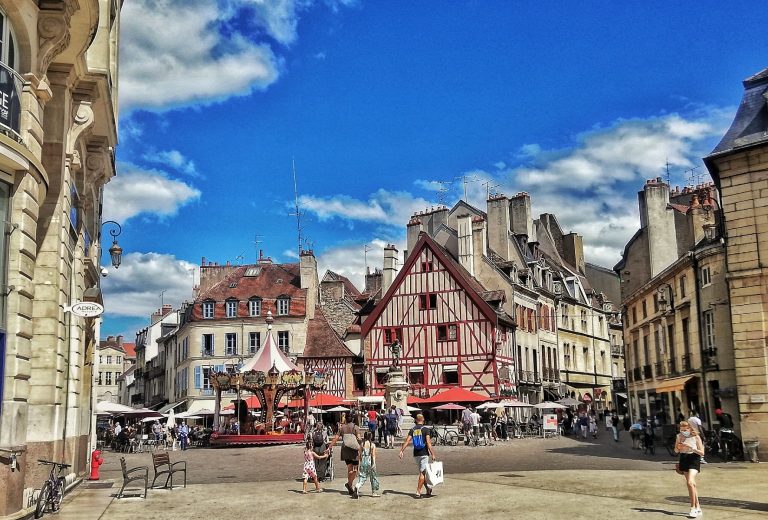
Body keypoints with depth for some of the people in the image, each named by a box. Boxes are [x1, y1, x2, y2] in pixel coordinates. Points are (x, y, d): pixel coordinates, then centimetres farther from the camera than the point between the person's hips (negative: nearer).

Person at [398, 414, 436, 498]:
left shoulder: (412, 429, 5)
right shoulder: (425, 429, -7)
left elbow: (407, 441, -5)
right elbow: (428, 442, -13)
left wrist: (401, 451, -6)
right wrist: (432, 454, -12)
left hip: (416, 454, 5)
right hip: (424, 453, -5)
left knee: (422, 472, 17)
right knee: (422, 473, -2)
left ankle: (428, 489, 26)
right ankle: (418, 492, -6)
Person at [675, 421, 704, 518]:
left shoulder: (696, 437, -9)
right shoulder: (679, 436, 2)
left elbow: (702, 452, -8)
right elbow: (676, 451, 11)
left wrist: (692, 448, -22)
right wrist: (678, 447, -11)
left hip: (694, 460, -5)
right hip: (684, 459, 5)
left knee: (690, 482, -21)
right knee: (692, 484, 11)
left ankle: (693, 508, -16)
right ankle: (698, 507, 22)